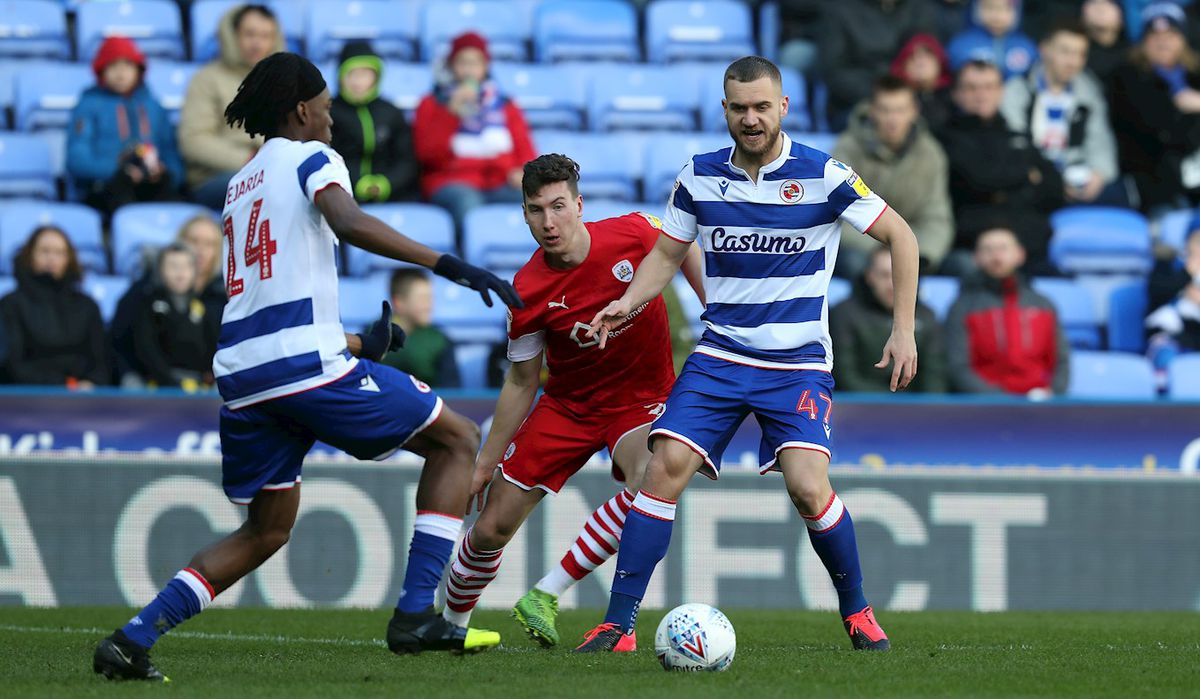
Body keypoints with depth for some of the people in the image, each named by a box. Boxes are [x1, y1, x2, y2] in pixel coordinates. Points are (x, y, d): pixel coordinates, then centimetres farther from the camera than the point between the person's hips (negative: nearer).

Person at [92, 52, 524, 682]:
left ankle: (134, 637, 5)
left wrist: (360, 343, 39)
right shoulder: (310, 158, 3)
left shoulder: (239, 186, 26)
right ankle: (415, 616, -2)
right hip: (307, 363, -7)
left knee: (266, 530, 21)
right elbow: (348, 222, -19)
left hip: (241, 371, 7)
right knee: (457, 441, 8)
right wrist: (450, 266, -24)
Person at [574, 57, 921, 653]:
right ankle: (617, 622, -10)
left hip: (799, 363, -3)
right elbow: (668, 252, 14)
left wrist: (903, 331, -4)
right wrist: (628, 303, -5)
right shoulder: (700, 177, 2)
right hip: (719, 356, 3)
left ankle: (856, 610, 5)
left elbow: (900, 238, 0)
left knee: (807, 486, -20)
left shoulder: (823, 175, -8)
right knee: (666, 466, -15)